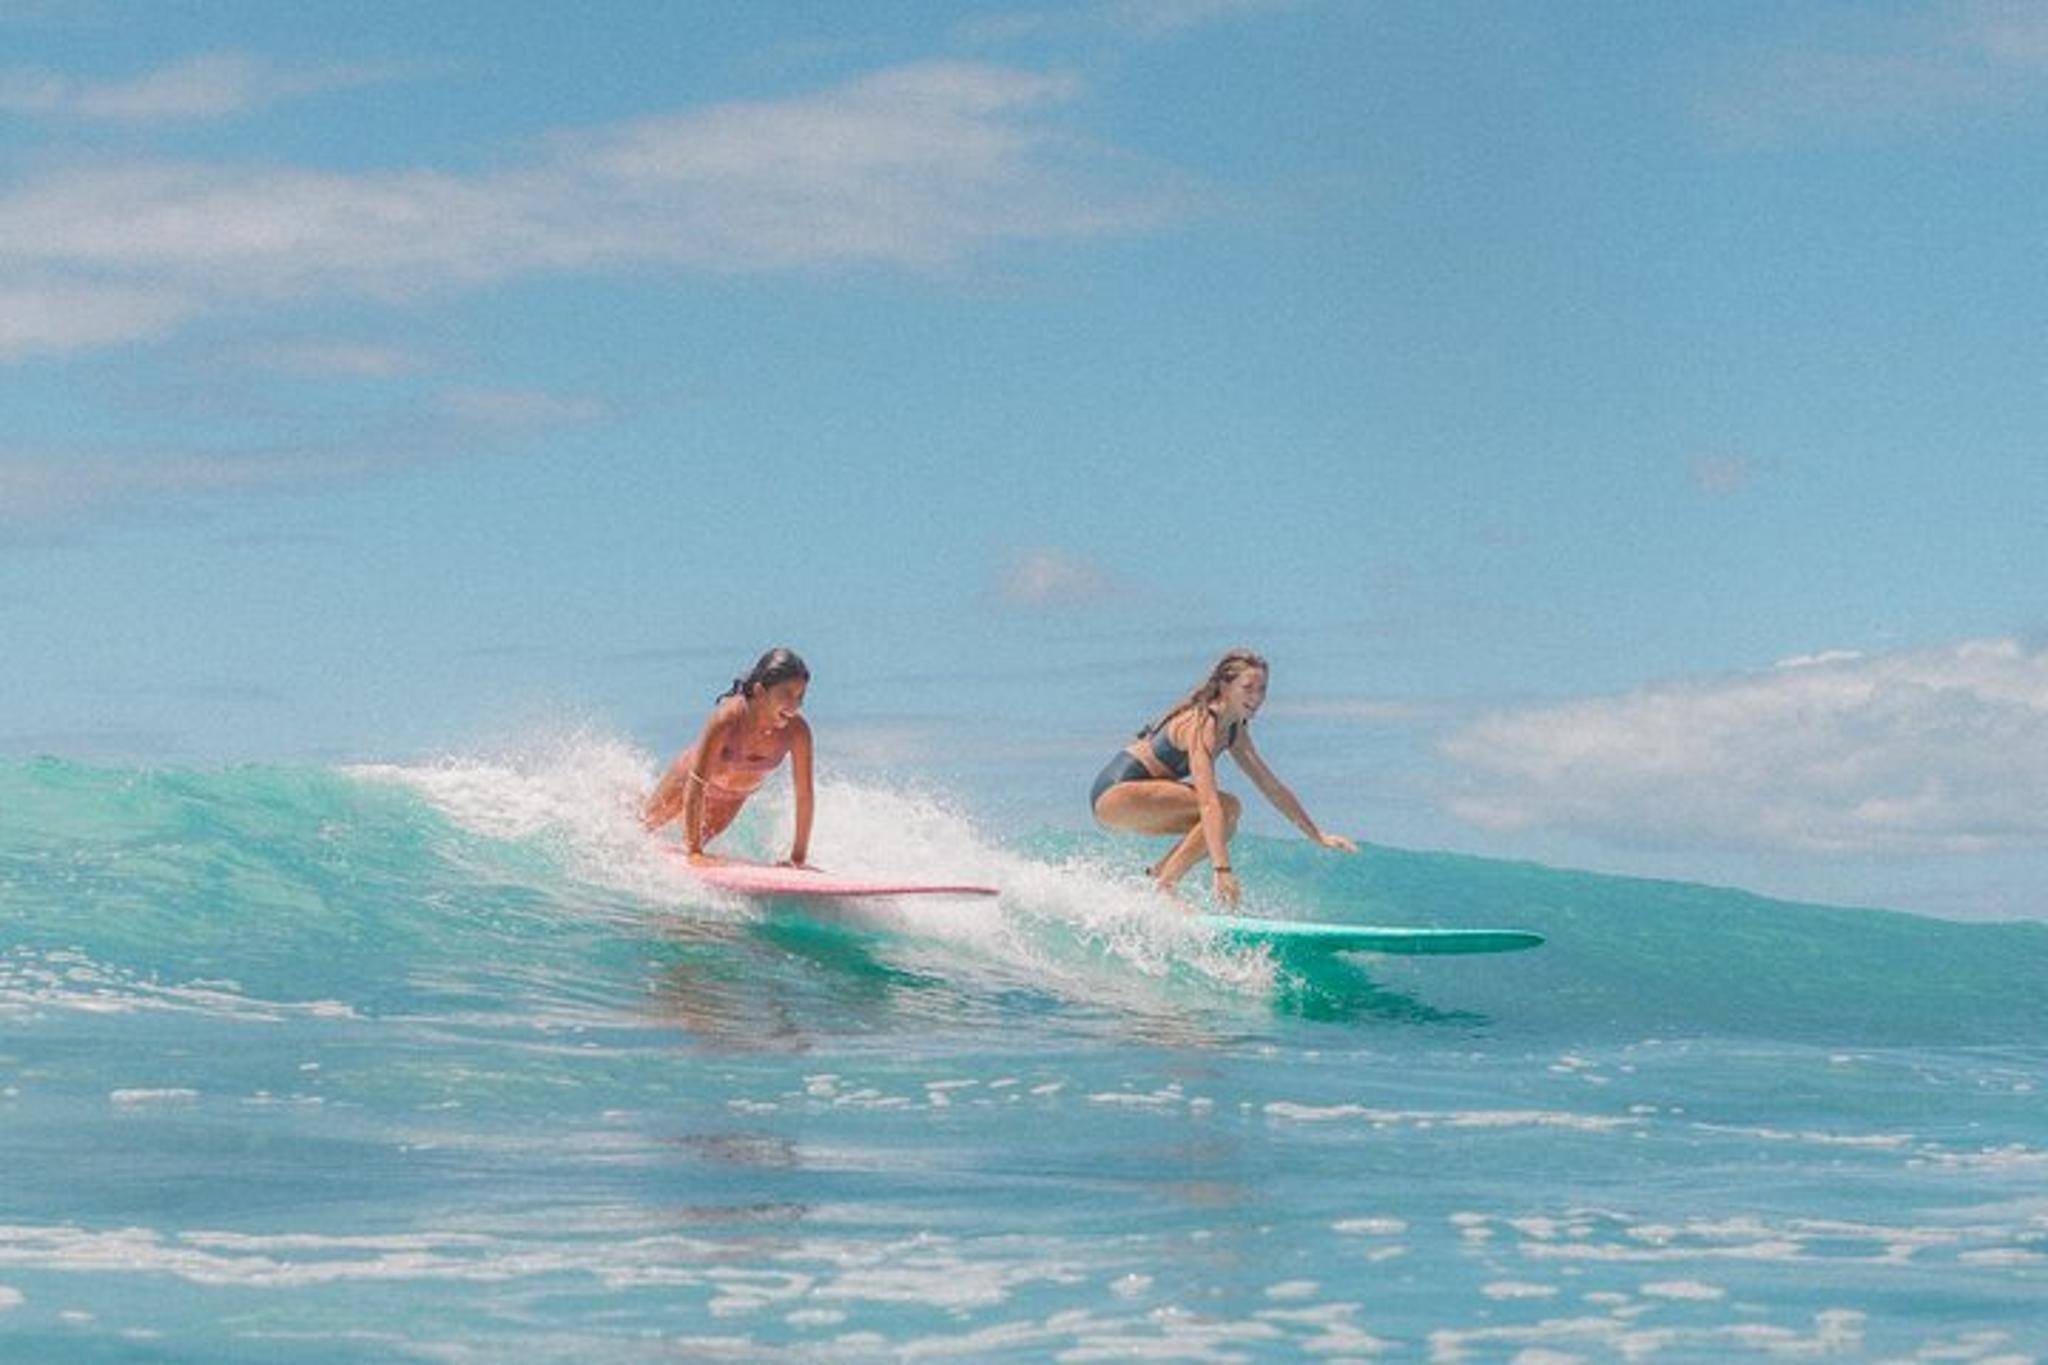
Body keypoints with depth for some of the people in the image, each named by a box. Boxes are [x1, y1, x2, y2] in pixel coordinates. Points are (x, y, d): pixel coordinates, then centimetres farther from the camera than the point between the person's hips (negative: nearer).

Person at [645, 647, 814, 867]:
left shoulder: (797, 731, -34)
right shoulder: (728, 716, -43)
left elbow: (804, 795, -24)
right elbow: (697, 782, -40)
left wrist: (799, 857, -23)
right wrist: (693, 851, -41)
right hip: (690, 779, -3)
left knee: (693, 845, 24)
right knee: (644, 828, 23)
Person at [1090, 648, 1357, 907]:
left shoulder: (1234, 731, 7)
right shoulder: (1202, 725, -22)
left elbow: (1272, 787, 15)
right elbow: (1209, 802, -32)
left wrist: (1319, 837, 14)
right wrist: (1221, 870, -40)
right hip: (1115, 791, -10)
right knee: (1226, 807, -19)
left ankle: (1155, 875, 7)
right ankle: (1164, 887, -18)